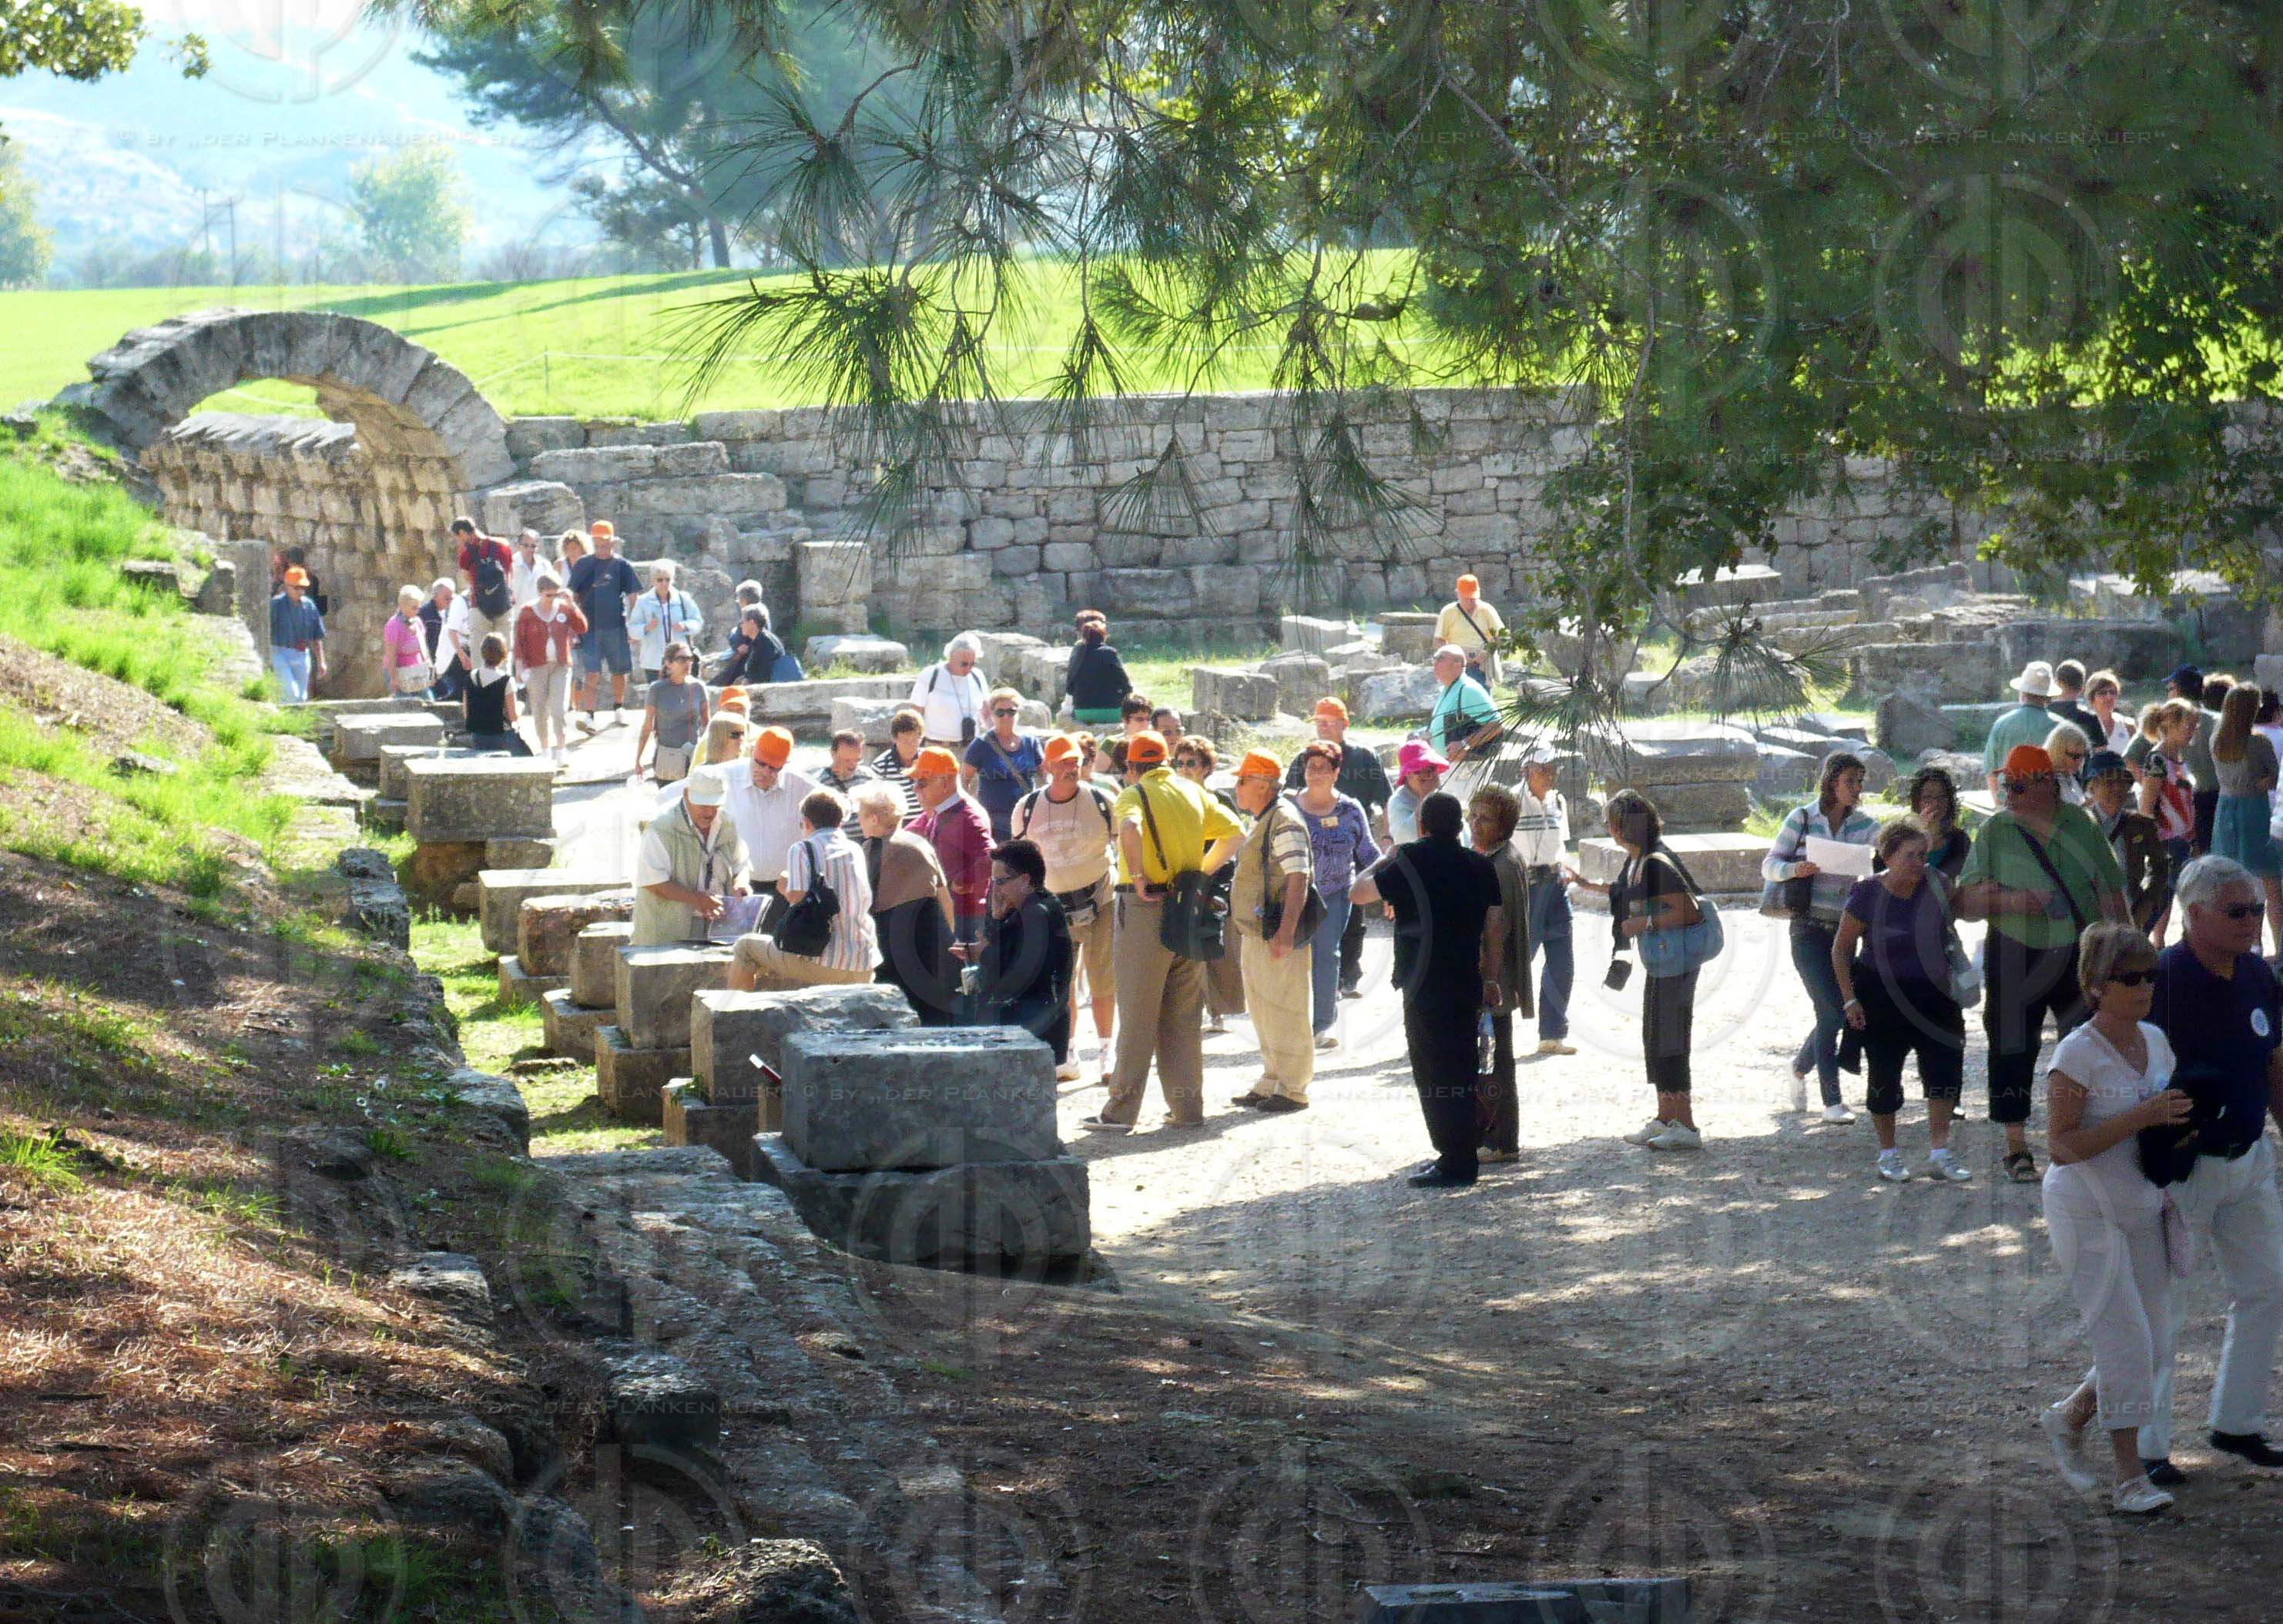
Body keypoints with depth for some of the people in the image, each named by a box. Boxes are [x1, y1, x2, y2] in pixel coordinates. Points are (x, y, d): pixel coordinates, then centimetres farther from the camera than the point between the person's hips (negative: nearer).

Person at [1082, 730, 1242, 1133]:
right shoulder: (1193, 793, 13)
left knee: (1137, 1013, -2)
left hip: (1145, 908, -5)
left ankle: (1121, 1110, -1)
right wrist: (1201, 871, 15)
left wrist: (1138, 877, -18)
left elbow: (1130, 829, -28)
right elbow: (1235, 832, 17)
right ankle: (1187, 1105, 13)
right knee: (1184, 1014, 12)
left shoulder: (1135, 794, -6)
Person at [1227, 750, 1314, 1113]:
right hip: (1255, 934, 11)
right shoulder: (1259, 821, 18)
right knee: (1262, 1013, 15)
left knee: (1285, 1011, -6)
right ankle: (1271, 1083, 23)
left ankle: (1293, 1089, -2)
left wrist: (1286, 930, -29)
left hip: (1278, 937, -11)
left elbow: (1298, 878, -22)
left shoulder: (1284, 821, -15)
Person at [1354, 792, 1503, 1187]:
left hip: (1424, 987, -6)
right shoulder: (1479, 866, 5)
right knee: (1462, 1070, 15)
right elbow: (1494, 926, 8)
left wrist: (1386, 858, 15)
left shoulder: (1411, 862, -10)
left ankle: (1455, 1164, -6)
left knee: (1434, 1076, -3)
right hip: (1467, 984, 6)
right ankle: (1465, 1152, 21)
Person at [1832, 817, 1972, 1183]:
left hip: (1933, 992, 3)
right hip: (1882, 997, -3)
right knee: (1884, 1075, 5)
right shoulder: (1868, 894, -12)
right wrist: (1850, 999, -8)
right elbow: (1841, 949, -3)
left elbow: (1953, 918, 17)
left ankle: (1939, 1154, -8)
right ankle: (1888, 1155, 22)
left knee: (1946, 1063, -11)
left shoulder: (1936, 885, -4)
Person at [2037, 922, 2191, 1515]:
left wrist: (2178, 1127, -2)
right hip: (2087, 1214, -7)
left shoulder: (2156, 1040, 6)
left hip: (2142, 1209, 7)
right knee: (2125, 1344, -9)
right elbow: (2062, 1145, -19)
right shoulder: (2077, 1054, -16)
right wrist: (2140, 1117, -26)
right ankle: (2129, 1477, 1)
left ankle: (2068, 1419, 31)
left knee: (2154, 1348, 9)